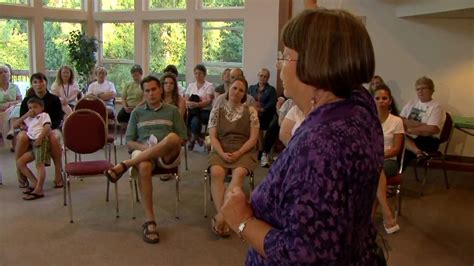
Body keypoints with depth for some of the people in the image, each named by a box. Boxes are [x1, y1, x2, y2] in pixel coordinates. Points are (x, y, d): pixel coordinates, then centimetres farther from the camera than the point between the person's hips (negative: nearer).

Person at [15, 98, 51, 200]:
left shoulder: (44, 115, 14)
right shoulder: (28, 119, 32)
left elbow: (47, 127, -4)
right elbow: (15, 125, 27)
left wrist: (39, 138, -18)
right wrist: (25, 115, 18)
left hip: (41, 141, -8)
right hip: (32, 143, 8)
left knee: (39, 164, -21)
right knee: (19, 162, 0)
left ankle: (39, 190, -33)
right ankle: (35, 183, -1)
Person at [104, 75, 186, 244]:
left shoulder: (172, 111, 16)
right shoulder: (137, 113, 20)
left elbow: (182, 139, 9)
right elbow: (129, 142, 14)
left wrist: (157, 148, -8)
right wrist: (144, 147, -9)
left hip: (168, 155, 0)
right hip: (142, 152, 1)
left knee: (172, 138, -38)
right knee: (144, 167, -39)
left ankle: (123, 166, -34)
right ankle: (149, 222, -34)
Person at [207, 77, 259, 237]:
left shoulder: (250, 111, 7)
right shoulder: (217, 111, 10)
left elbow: (253, 138, 1)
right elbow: (213, 137, 4)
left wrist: (238, 153, -14)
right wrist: (222, 153, -14)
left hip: (244, 151, -1)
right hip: (221, 151, 1)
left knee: (239, 173, -34)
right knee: (216, 172, -32)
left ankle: (220, 216, -36)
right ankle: (223, 216, -34)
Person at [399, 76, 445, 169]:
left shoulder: (436, 107, 1)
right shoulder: (411, 104, 18)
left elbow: (432, 129, -14)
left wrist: (409, 129, -11)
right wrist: (421, 125, -9)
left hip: (427, 141, -4)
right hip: (408, 137, 5)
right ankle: (418, 152, -47)